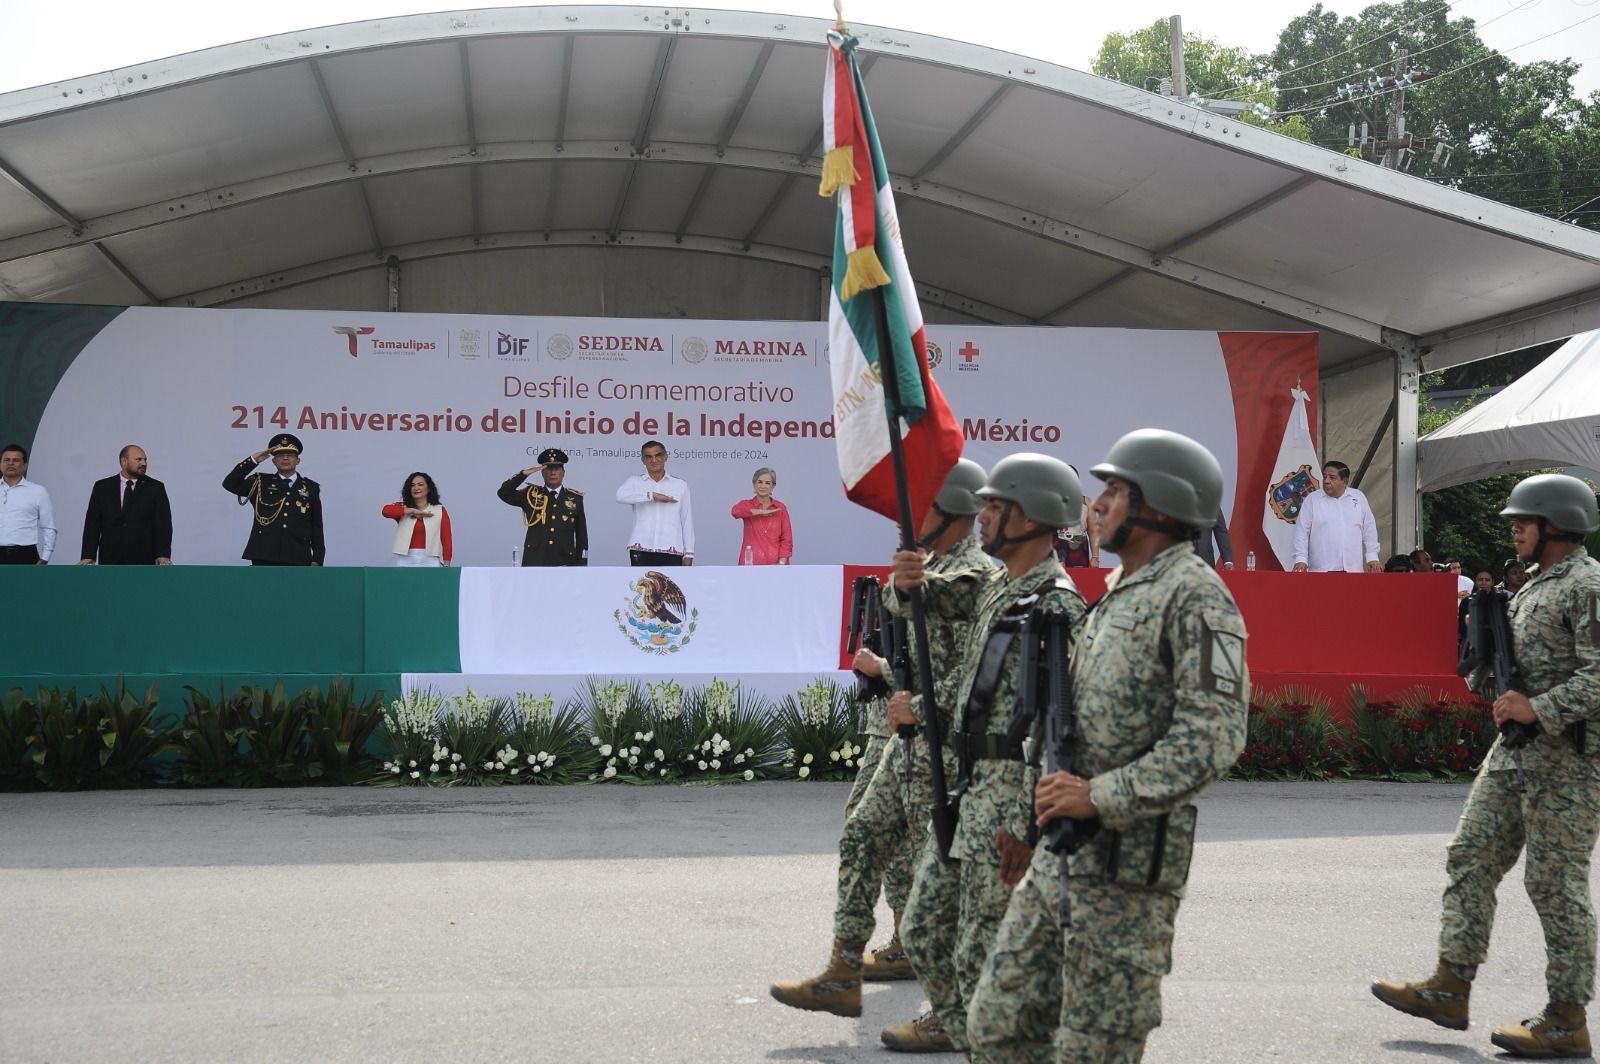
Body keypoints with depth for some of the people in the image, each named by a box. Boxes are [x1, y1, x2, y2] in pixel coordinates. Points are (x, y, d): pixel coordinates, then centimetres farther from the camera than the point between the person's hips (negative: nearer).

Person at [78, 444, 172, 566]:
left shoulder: (155, 488, 5)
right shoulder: (102, 487, 9)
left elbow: (163, 524, -3)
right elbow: (92, 524, 5)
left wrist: (163, 555, -16)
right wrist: (87, 557, -6)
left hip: (144, 562, -1)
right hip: (110, 562, 1)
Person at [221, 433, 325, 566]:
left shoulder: (311, 488, 11)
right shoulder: (261, 483, 11)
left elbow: (317, 527, 10)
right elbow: (229, 484, 0)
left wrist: (317, 559, 3)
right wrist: (253, 460, -3)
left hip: (297, 560, 0)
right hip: (264, 558, 0)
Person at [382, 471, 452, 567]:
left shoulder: (440, 511, 8)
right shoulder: (402, 509, 11)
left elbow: (446, 540, 4)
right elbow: (386, 510, -9)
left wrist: (446, 565, -4)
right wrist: (413, 511, -11)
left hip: (430, 560, -1)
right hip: (406, 560, 1)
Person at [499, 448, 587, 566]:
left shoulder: (575, 498, 8)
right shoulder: (531, 494, 7)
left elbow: (582, 535, 9)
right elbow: (503, 493, -6)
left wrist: (581, 564, 4)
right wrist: (525, 473, -14)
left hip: (564, 563, 1)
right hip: (534, 563, -1)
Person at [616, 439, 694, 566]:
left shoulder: (681, 485, 13)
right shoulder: (635, 482, 12)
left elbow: (687, 521, 13)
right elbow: (621, 496, -11)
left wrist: (689, 553, 8)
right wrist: (652, 495, -15)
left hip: (672, 552, 0)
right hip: (641, 551, 0)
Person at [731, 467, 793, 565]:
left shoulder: (780, 508, 6)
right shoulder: (746, 505, 3)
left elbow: (786, 539, 3)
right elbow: (736, 511, -23)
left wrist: (781, 564, -8)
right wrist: (762, 512, -17)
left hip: (775, 564, 1)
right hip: (752, 564, -1)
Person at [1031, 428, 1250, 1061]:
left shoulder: (1194, 595, -11)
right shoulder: (1116, 594, 19)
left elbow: (1214, 735, -21)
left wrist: (1102, 796, -22)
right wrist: (1044, 806, 19)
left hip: (1130, 853, -10)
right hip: (1069, 841, 10)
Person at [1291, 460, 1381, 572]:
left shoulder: (1358, 498, 9)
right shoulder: (1312, 500, 2)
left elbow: (1369, 530, 13)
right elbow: (1302, 532, 1)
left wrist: (1372, 557, 9)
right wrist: (1300, 559, -7)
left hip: (1353, 567, 3)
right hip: (1322, 569, -2)